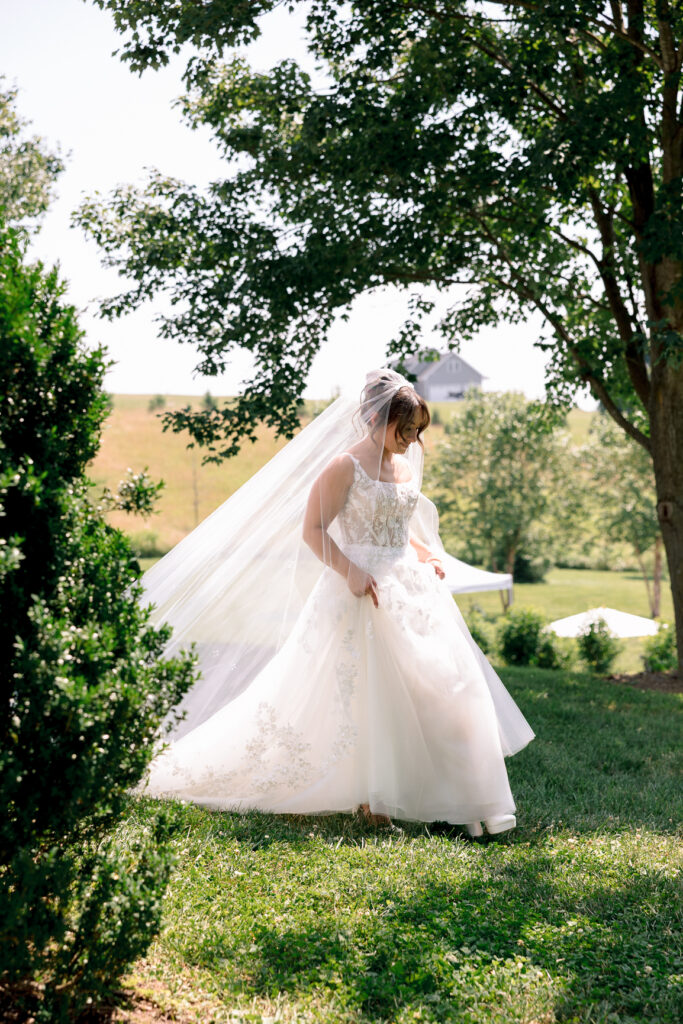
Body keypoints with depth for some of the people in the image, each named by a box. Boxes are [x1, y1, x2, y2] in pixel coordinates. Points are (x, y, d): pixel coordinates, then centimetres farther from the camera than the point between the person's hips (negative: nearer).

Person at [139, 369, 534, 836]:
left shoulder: (404, 465, 13)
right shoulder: (345, 466, -10)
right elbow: (312, 531, -14)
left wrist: (427, 556, 8)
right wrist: (351, 573, -23)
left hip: (409, 587, 8)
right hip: (365, 591, -8)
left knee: (441, 682, 4)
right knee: (365, 689, -2)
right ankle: (372, 796, 10)